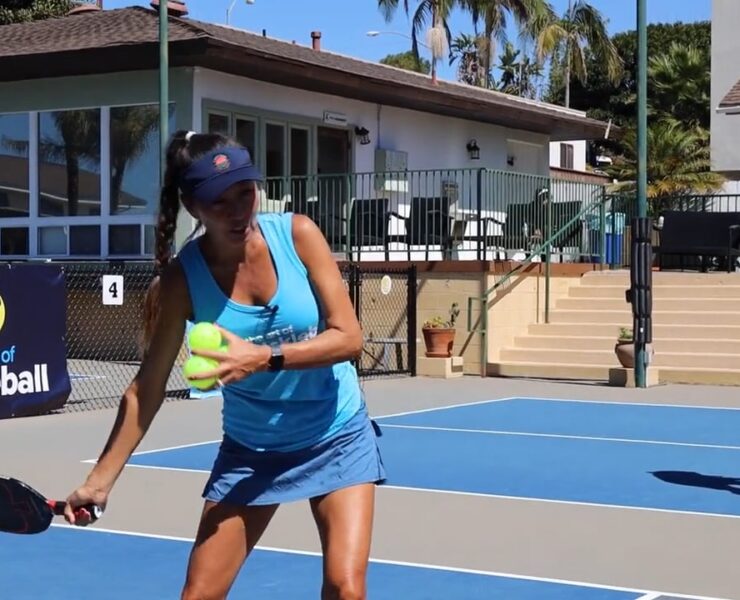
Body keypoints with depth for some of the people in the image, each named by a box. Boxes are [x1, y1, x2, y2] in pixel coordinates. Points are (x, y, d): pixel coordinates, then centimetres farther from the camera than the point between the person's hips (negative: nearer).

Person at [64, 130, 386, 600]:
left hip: (337, 437, -1)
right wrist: (100, 480, -11)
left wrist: (264, 357, -31)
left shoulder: (298, 235, -15)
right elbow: (147, 388, -8)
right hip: (250, 449, 1)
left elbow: (349, 337, -17)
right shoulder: (183, 277, -15)